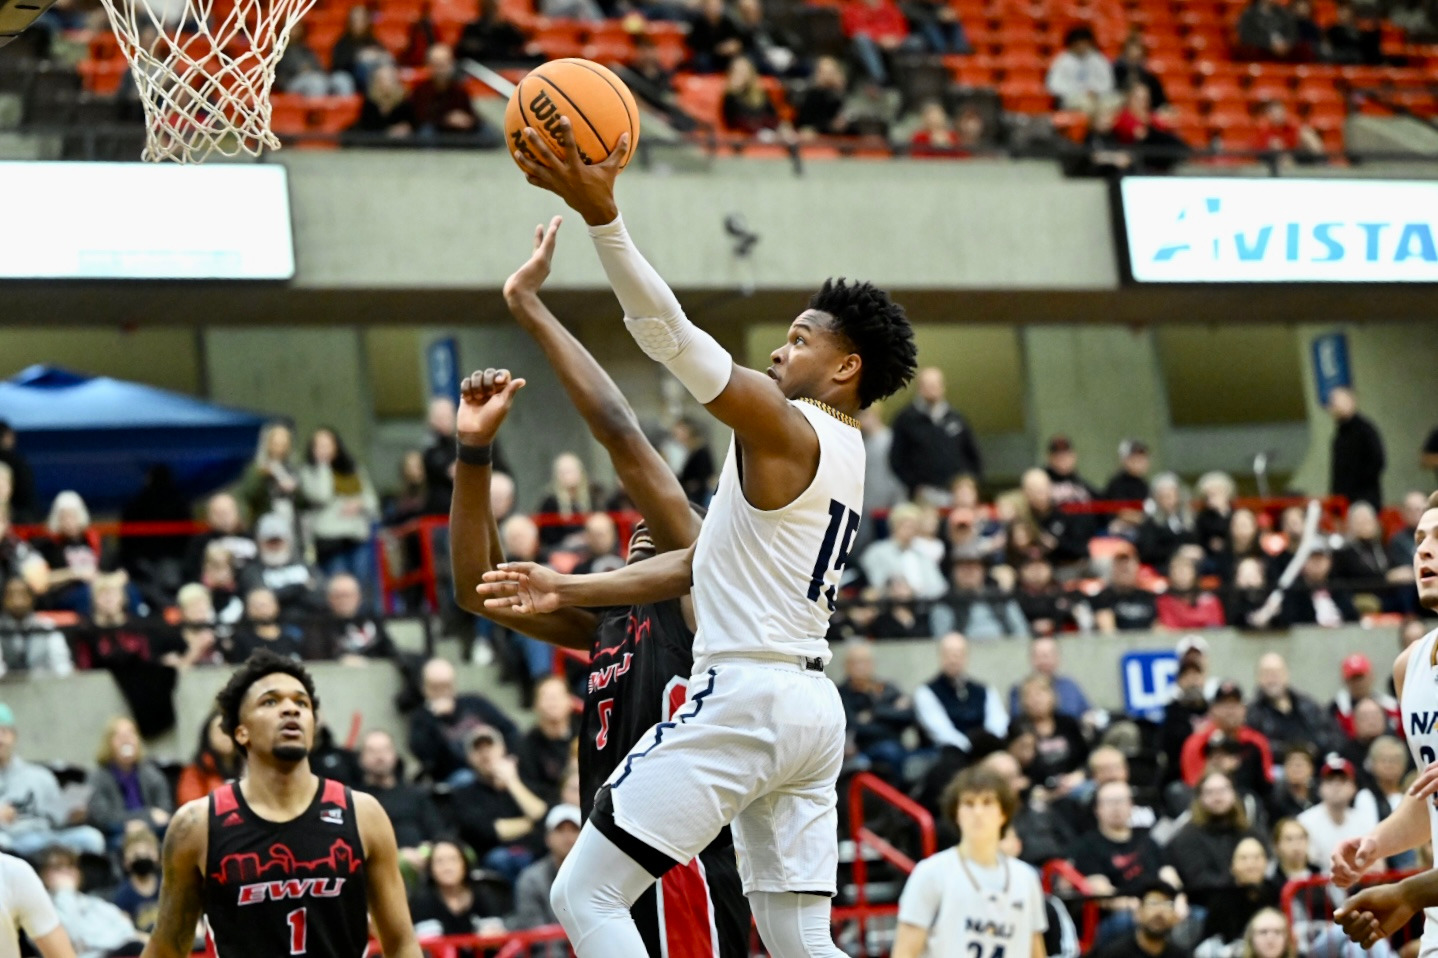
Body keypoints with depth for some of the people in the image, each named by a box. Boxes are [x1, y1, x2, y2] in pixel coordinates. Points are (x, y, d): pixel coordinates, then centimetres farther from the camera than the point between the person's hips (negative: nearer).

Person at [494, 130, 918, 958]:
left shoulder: (786, 428, -8)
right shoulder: (842, 453, 18)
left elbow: (670, 333, -20)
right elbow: (701, 566, 20)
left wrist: (601, 213, -25)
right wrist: (569, 591, 18)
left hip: (743, 697, -9)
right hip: (812, 707, 9)